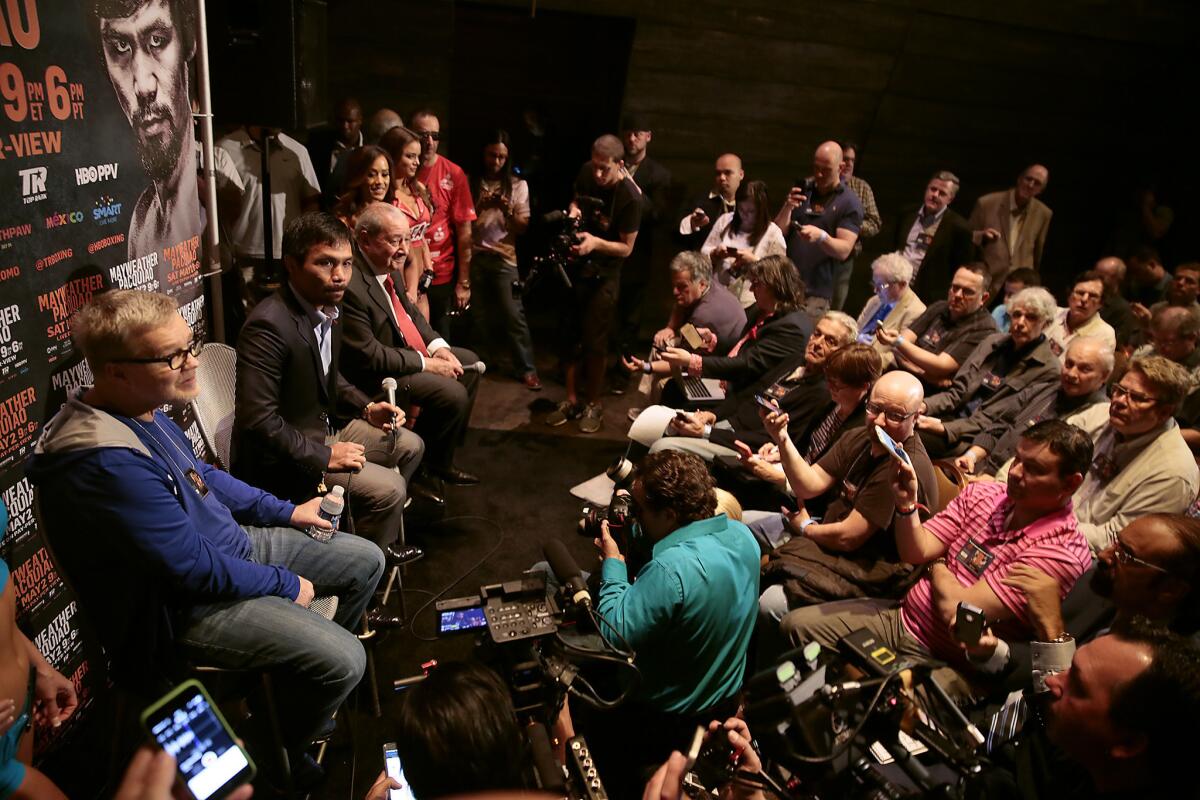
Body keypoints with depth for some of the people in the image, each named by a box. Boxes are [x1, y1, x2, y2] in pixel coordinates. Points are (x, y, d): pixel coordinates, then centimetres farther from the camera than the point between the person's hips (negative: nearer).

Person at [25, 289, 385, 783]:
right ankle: (281, 753, 13)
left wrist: (286, 511, 10)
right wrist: (286, 585, -14)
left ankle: (303, 677, 35)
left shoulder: (145, 408, -3)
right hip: (186, 605, -9)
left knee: (366, 560, 12)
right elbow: (195, 569, -27)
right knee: (344, 660, -20)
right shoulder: (108, 462, -33)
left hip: (234, 541, 10)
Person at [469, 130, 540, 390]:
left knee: (513, 314, -7)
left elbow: (523, 227, 1)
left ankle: (527, 369, -2)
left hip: (504, 257, -1)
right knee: (482, 313, 8)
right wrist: (480, 206, -14)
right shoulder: (472, 182, 5)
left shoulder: (518, 185, 5)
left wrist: (508, 210, -17)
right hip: (475, 256, 1)